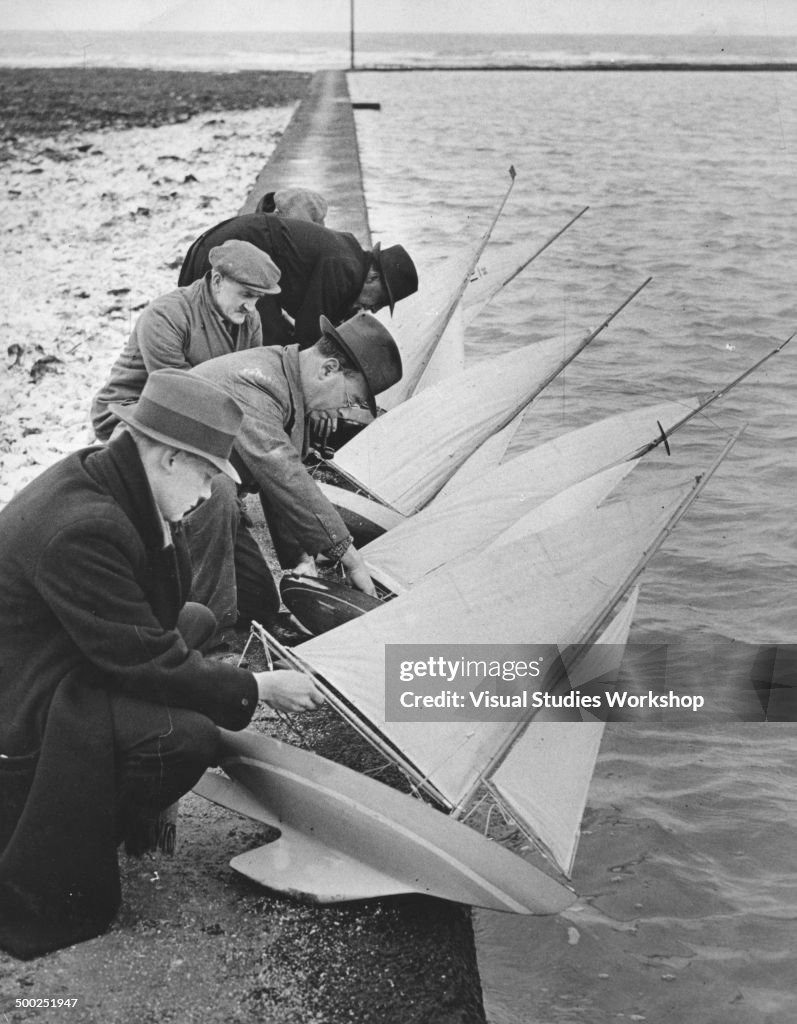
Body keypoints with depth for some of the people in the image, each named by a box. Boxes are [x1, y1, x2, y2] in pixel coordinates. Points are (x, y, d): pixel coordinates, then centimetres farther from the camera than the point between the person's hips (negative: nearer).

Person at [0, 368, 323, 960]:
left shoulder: (94, 480, 1)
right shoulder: (82, 530, -31)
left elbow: (148, 623, 14)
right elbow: (143, 660, -26)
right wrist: (257, 689, -17)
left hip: (61, 662, 11)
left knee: (196, 621, 17)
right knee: (186, 737, -26)